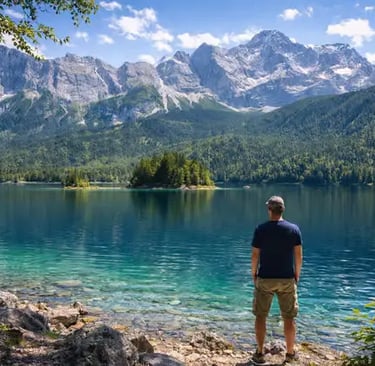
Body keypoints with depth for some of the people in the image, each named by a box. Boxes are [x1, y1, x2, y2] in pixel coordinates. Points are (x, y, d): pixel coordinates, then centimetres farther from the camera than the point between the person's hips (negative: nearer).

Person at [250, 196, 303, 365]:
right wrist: (297, 274, 11)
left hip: (265, 278, -1)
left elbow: (255, 255, -6)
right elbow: (298, 255, -2)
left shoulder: (260, 229, -8)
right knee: (289, 317, 13)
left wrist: (253, 274, 7)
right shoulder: (294, 229, -4)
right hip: (287, 279, 2)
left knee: (260, 316, 11)